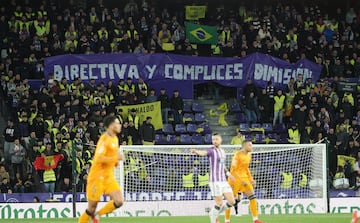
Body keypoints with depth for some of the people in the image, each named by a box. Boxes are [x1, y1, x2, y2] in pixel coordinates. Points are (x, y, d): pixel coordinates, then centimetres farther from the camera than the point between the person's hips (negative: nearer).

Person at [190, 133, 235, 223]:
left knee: (231, 202, 3)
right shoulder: (211, 150, -9)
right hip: (215, 181, -7)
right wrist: (195, 151, -54)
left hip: (223, 181, 7)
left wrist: (227, 173, 15)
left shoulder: (222, 151, 15)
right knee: (219, 203, -6)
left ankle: (214, 213, 22)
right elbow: (203, 153, -32)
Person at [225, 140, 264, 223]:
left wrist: (251, 179, 10)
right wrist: (241, 180, -23)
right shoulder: (237, 155, -16)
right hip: (235, 178, -7)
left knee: (252, 197, -6)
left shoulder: (249, 155, 9)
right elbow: (233, 170, -20)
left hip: (244, 178, 7)